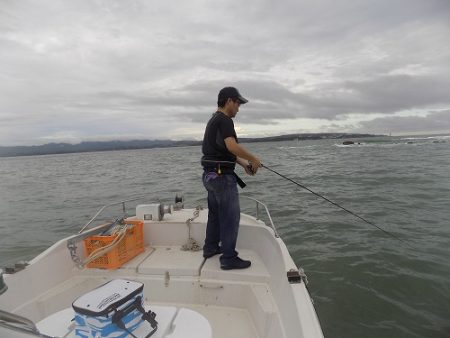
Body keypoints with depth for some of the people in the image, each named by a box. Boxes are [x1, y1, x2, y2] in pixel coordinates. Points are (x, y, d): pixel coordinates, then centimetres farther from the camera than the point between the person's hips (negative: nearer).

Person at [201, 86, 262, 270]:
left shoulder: (213, 120, 18)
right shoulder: (224, 120, -14)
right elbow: (232, 146, -29)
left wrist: (244, 164, 12)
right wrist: (253, 159, -16)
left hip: (210, 175, 10)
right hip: (222, 176, -10)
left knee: (215, 213, 20)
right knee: (231, 216, -2)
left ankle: (210, 248, 33)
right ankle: (229, 258, 5)